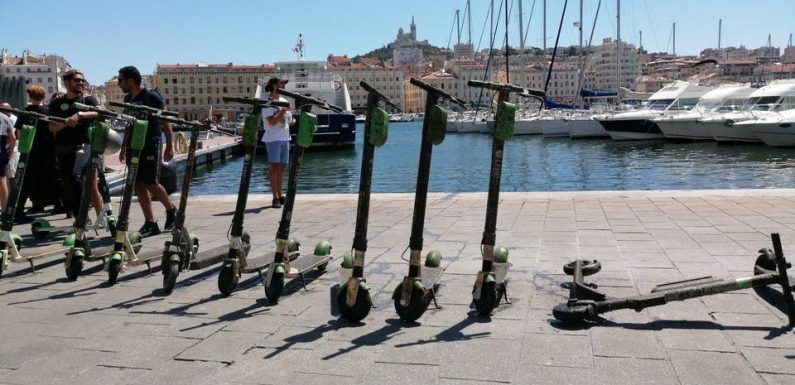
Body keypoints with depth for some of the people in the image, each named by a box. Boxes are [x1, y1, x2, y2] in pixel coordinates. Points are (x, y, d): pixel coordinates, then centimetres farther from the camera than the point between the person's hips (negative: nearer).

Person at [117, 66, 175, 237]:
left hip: (150, 145, -7)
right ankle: (150, 224, 7)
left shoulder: (152, 96, -8)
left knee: (151, 183, -9)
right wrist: (124, 147, 19)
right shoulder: (127, 99, 13)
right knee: (139, 185, 3)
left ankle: (171, 210, 15)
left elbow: (165, 121, -9)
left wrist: (170, 145, -14)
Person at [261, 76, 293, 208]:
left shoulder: (284, 101, 14)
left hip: (285, 138, 8)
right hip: (273, 139, -7)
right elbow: (272, 121, -20)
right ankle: (275, 198, -5)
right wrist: (283, 111, -17)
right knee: (274, 167, -6)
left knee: (282, 167, 11)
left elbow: (289, 120, 20)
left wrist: (293, 120, 0)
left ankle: (280, 195, 20)